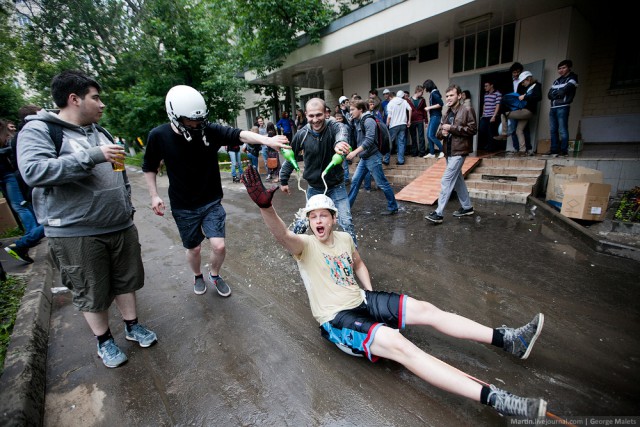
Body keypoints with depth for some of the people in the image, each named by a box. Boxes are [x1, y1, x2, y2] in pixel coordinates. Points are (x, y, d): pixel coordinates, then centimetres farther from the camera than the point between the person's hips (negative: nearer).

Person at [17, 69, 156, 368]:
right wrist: (93, 156, -27)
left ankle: (132, 326, 34)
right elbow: (33, 171, -23)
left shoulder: (99, 131, 14)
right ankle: (104, 341, 29)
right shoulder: (39, 129, -7)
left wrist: (127, 207, 18)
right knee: (91, 292, 9)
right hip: (76, 233, -5)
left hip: (121, 227, 6)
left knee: (125, 281, 15)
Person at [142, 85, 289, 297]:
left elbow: (239, 134, -29)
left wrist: (265, 139, -46)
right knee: (194, 248, 13)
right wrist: (154, 195, -1)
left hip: (211, 202, 0)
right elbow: (149, 167, 5)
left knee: (219, 246, -6)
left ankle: (214, 274, 28)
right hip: (183, 207, 1)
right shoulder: (159, 136, -11)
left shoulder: (210, 130, -13)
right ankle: (198, 276, 46)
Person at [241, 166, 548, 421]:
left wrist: (371, 293, 12)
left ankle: (507, 340, 3)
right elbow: (281, 235, -32)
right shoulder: (304, 245, -10)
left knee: (425, 309, -6)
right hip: (336, 319, -6)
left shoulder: (344, 238, 9)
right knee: (398, 344, -29)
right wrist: (265, 205, -50)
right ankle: (492, 397, -33)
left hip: (362, 301, 7)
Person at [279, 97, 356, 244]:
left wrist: (340, 142, -67)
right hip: (314, 188, 3)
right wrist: (283, 180, 8)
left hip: (336, 186, -2)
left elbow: (342, 133, -43)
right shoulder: (302, 134, -11)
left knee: (346, 222, -7)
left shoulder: (335, 127, -18)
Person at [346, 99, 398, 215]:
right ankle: (347, 205, 21)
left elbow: (369, 140, -26)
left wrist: (355, 152, -30)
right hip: (363, 158, 9)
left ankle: (393, 208, 13)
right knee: (355, 181, 11)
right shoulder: (357, 122, 11)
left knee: (382, 184, 0)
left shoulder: (368, 121, -15)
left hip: (372, 157, -9)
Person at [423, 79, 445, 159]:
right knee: (428, 135, 7)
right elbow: (434, 105, 14)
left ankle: (442, 151, -1)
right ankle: (432, 153, 12)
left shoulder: (434, 93, -12)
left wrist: (429, 107, -16)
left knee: (431, 135, -11)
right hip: (433, 116, 9)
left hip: (436, 116, -9)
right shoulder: (432, 94, 14)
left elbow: (441, 104, -20)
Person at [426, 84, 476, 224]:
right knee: (458, 180, 15)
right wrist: (442, 132, -8)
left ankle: (438, 213, -12)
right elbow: (438, 133, 16)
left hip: (459, 151, -8)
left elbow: (472, 129, -16)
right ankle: (467, 207, 29)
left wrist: (452, 128, -18)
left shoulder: (467, 110, -6)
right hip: (449, 151, 8)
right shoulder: (447, 114, 16)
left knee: (447, 180, -13)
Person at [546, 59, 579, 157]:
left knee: (562, 130, -10)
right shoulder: (557, 81, 24)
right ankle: (554, 149, 6)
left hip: (563, 107, -6)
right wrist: (558, 94, -5)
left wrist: (555, 93, 5)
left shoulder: (572, 79, 5)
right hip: (553, 107, 6)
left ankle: (564, 150, -10)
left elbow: (563, 92, -9)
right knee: (553, 130, 4)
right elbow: (549, 94, 12)